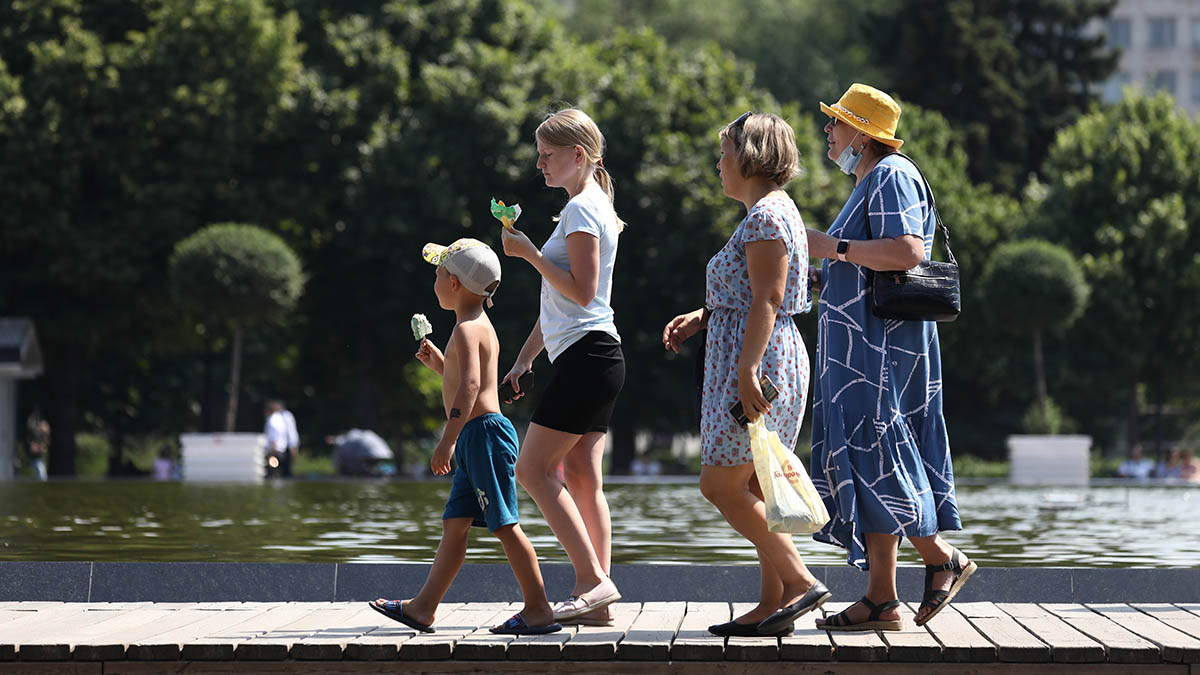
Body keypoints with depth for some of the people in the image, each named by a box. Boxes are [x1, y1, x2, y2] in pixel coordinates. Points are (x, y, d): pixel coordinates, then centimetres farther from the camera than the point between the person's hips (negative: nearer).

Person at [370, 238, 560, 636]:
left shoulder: (467, 329, -12)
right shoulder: (481, 327, 19)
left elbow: (470, 385, -25)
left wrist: (448, 440, -28)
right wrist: (439, 364, 20)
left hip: (483, 432, -10)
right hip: (477, 440, 10)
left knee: (505, 524, -8)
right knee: (454, 525, 10)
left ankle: (538, 610, -6)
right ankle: (423, 608, 13)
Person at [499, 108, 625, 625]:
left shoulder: (583, 209, -10)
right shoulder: (591, 206, 22)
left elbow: (581, 292, -18)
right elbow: (559, 298, 25)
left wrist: (529, 253, -13)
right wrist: (524, 357, 24)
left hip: (587, 354, -10)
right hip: (592, 357, 10)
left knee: (533, 470, -10)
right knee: (581, 478, 6)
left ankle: (594, 581, -14)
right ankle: (596, 599, 3)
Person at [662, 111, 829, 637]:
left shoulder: (765, 215, -13)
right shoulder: (771, 211, 20)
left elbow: (767, 299, -21)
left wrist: (747, 372, -27)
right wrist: (698, 318, 14)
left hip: (757, 358, -11)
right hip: (765, 360, 11)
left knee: (721, 485, -10)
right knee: (755, 489, 9)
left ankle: (801, 582, -11)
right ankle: (773, 603, 8)